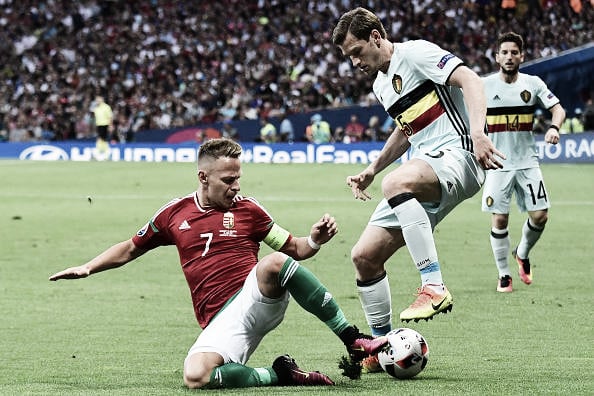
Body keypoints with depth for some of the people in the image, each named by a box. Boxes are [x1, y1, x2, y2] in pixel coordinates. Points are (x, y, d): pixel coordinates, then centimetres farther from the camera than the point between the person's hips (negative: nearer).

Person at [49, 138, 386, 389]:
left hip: (258, 298, -1)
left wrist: (315, 240, -8)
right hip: (222, 321, 1)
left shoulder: (248, 210, 9)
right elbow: (129, 249, 26)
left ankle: (353, 340, -28)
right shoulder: (174, 214, 13)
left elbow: (294, 249, 14)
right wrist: (86, 269, 15)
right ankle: (278, 375, -14)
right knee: (195, 377, -33)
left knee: (273, 263, -36)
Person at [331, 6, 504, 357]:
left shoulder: (415, 53, -5)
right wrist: (372, 169, 27)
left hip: (455, 154, -10)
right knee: (364, 256, 1)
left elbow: (469, 80, -17)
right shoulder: (381, 85, 22)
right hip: (423, 172, 10)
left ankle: (435, 288, -42)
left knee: (396, 183, -41)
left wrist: (477, 132, -32)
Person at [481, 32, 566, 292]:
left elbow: (558, 109, 3)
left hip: (527, 161, 2)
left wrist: (553, 127, -18)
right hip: (498, 164, -2)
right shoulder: (484, 86, -2)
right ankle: (504, 275, 9)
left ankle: (522, 254, 26)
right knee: (499, 220, -6)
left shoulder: (533, 83, 2)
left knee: (540, 216, -4)